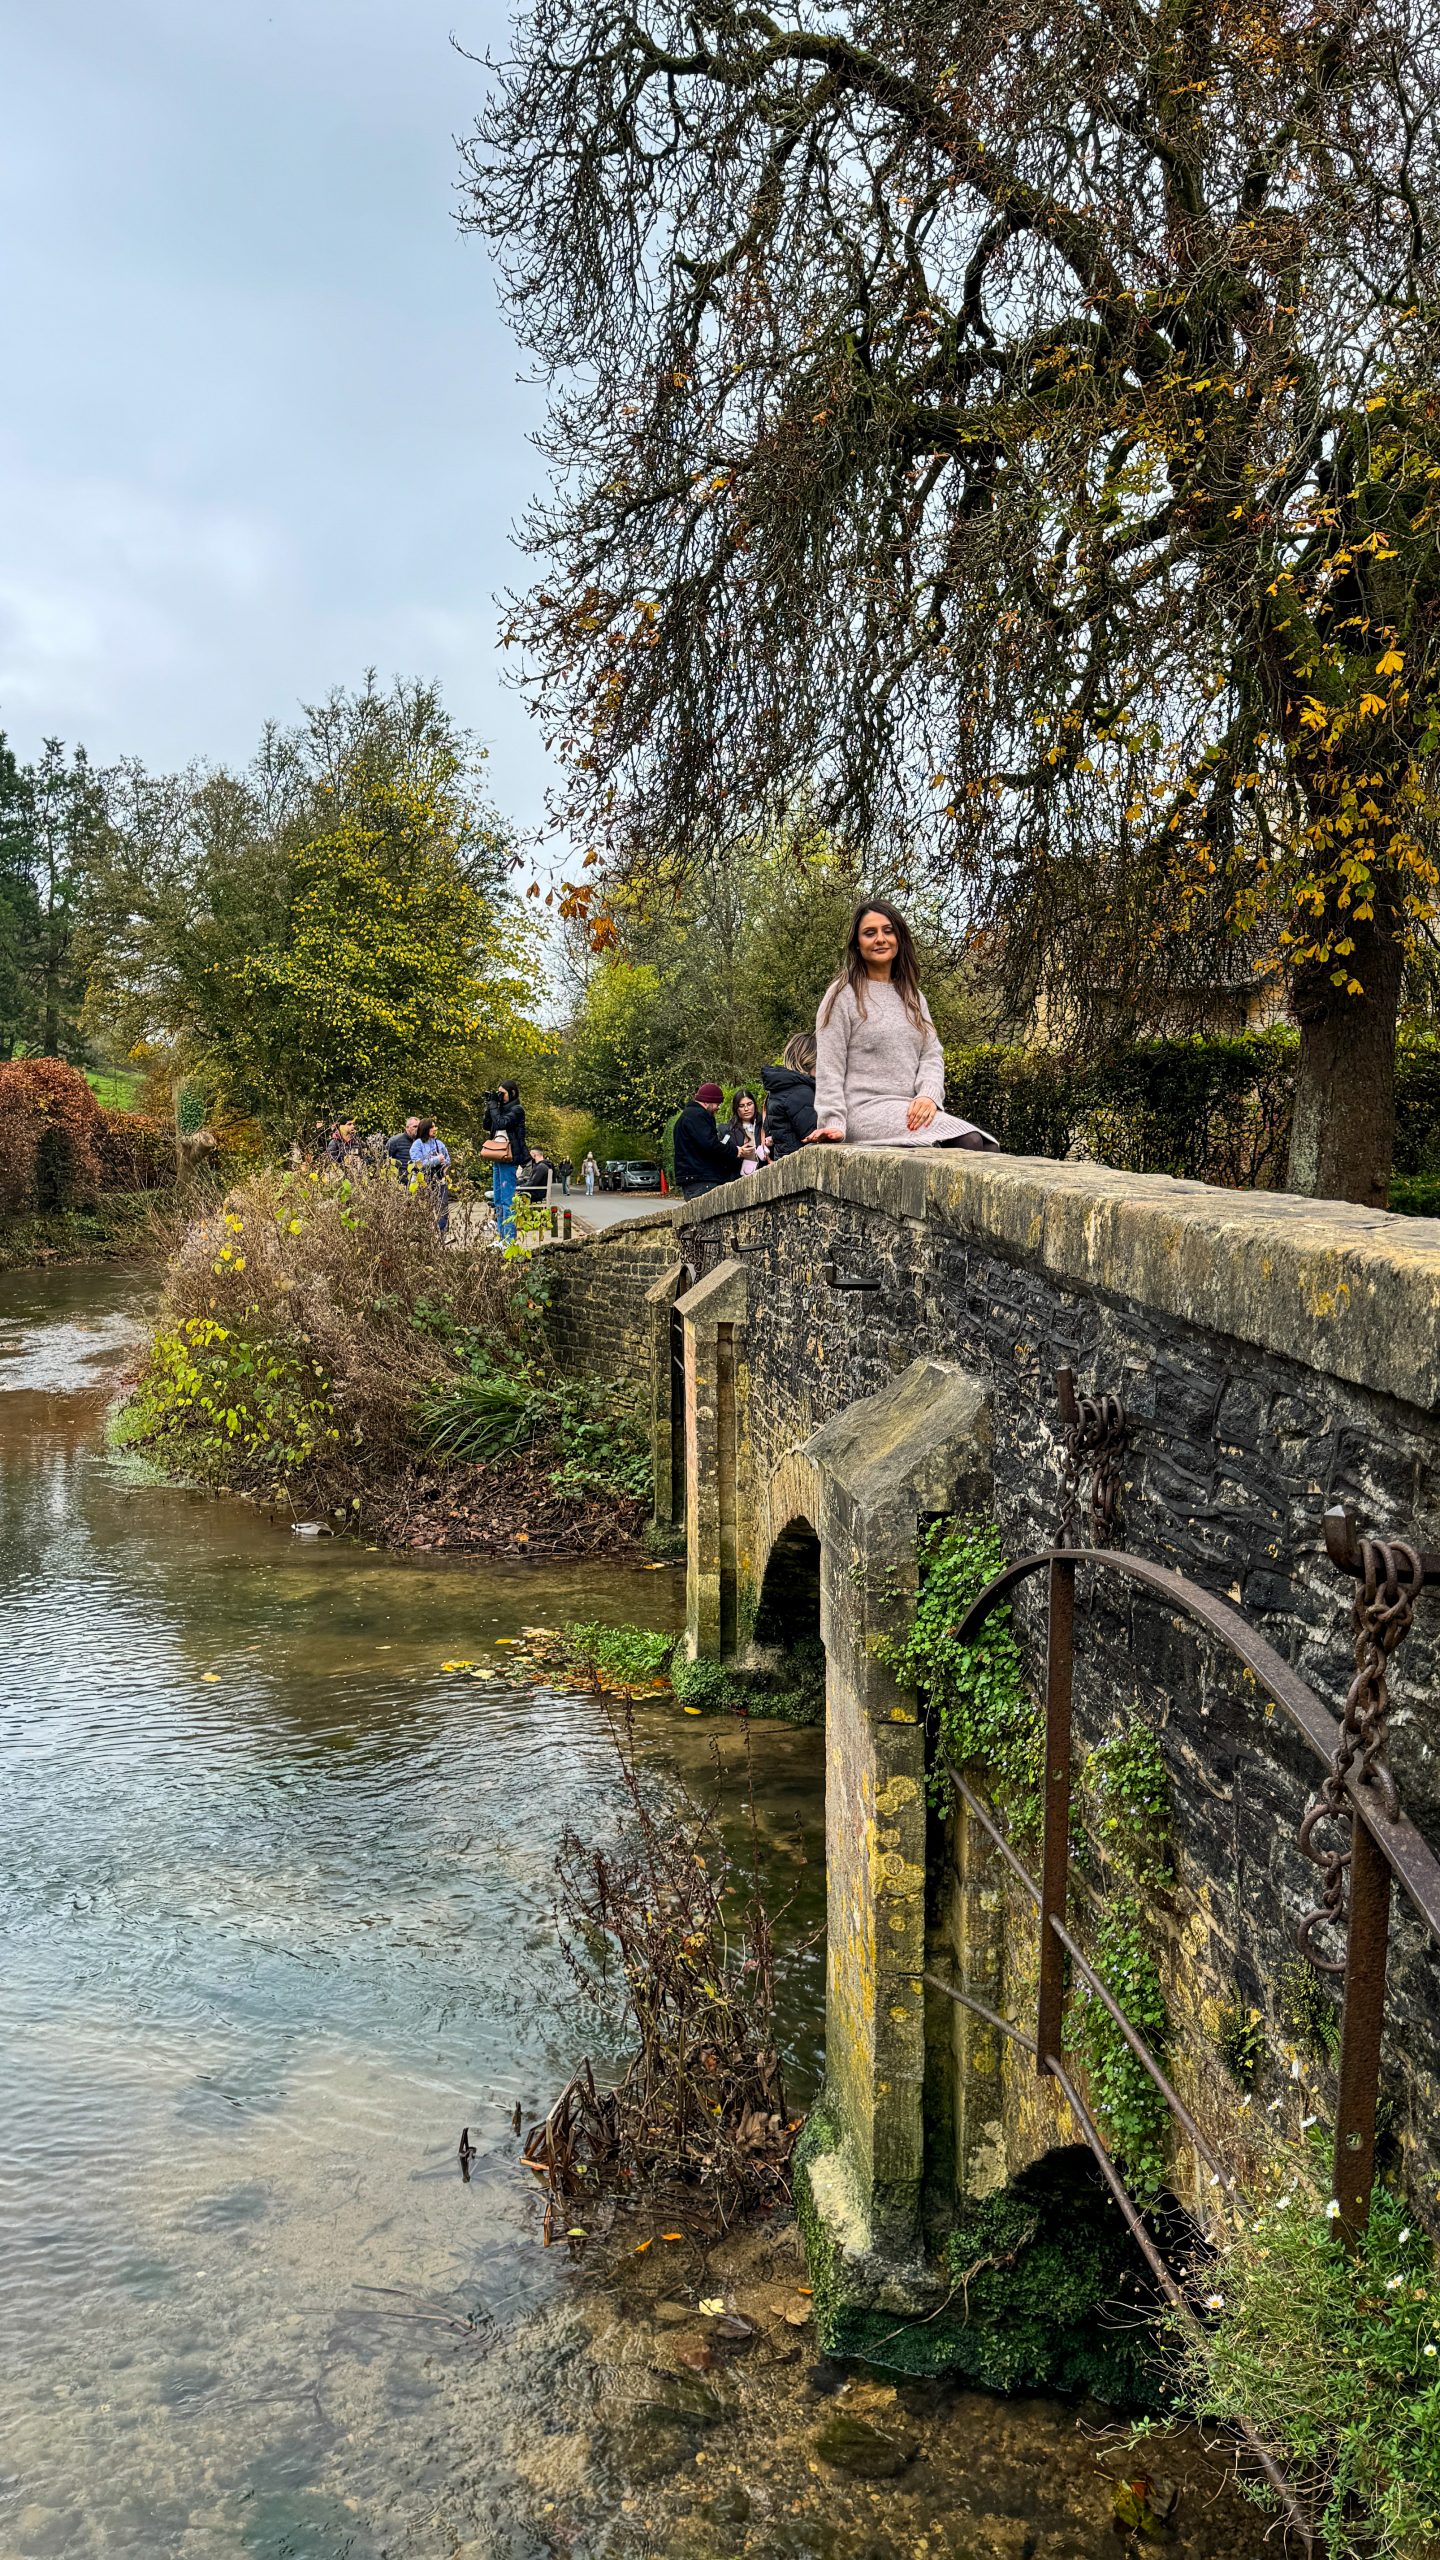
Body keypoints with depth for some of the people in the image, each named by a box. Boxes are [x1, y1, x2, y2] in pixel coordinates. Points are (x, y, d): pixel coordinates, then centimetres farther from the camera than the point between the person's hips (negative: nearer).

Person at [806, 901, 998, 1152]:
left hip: (912, 1111, 6)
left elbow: (932, 1054, 15)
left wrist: (929, 1095, -7)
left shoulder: (912, 998, 23)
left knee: (980, 1144, -22)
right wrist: (833, 1124, -14)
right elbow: (829, 1068, -1)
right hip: (866, 1110, -6)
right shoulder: (843, 996, 4)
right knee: (968, 1140, -27)